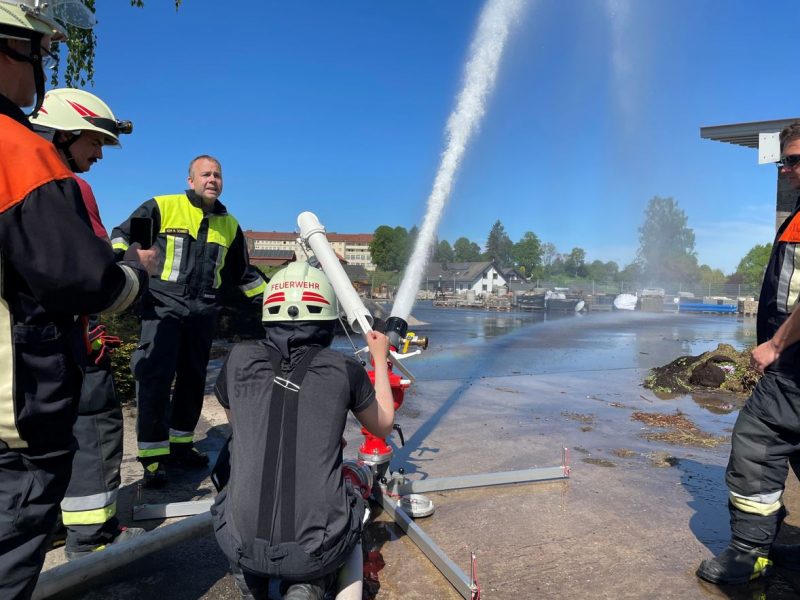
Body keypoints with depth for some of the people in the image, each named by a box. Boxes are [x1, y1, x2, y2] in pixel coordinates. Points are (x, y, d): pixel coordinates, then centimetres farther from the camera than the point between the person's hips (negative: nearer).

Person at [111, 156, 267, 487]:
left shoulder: (229, 225, 15)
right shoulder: (162, 208, 0)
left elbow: (244, 273, 23)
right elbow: (123, 235, 4)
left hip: (203, 311, 5)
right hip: (163, 306, -5)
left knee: (193, 380, 11)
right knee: (156, 378, -12)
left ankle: (180, 444, 25)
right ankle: (153, 456, -2)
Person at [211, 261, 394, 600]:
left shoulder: (239, 360, -2)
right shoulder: (344, 370, -5)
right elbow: (383, 426, 15)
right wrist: (380, 359, 25)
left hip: (242, 544, 3)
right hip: (316, 551, -2)